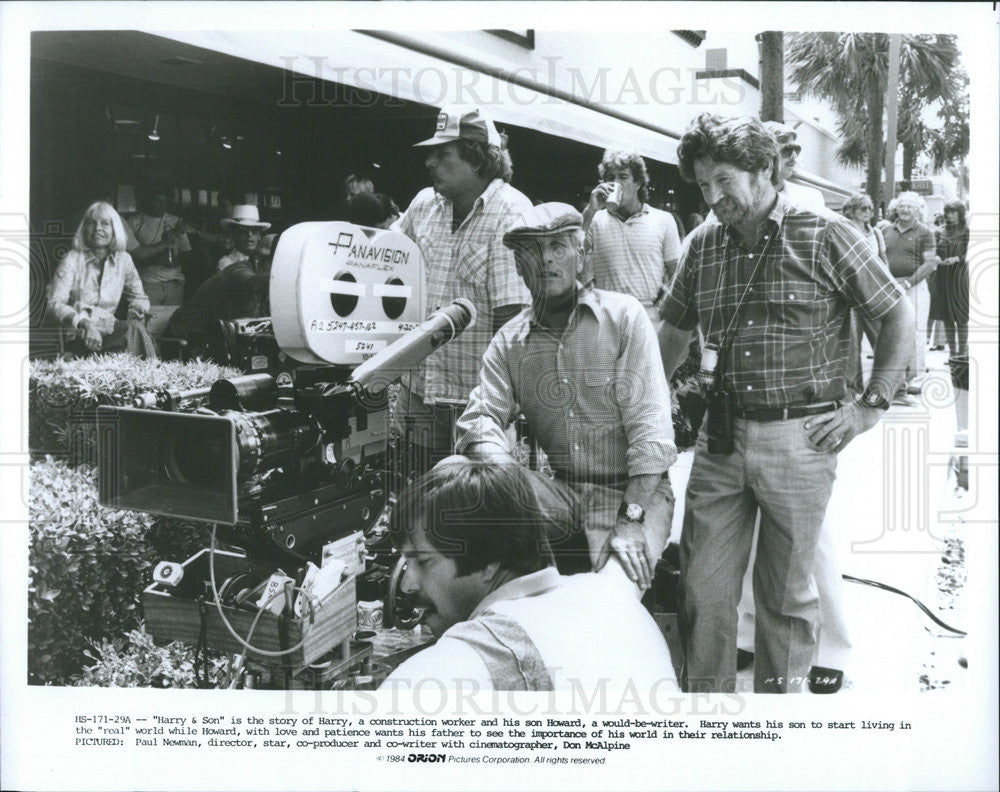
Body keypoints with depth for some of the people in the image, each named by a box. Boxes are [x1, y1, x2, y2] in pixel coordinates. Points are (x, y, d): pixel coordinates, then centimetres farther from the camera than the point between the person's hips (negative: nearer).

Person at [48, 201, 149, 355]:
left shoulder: (123, 260, 8)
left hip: (109, 330, 4)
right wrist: (84, 323, -31)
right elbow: (55, 303, -13)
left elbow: (139, 297, 22)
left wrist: (137, 308, -3)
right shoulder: (72, 259, -4)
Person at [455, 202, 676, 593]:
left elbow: (649, 424, -12)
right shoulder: (508, 342, 7)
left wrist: (631, 520, -22)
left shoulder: (623, 316, -5)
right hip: (556, 493, 4)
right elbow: (480, 421, -5)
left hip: (633, 492, -3)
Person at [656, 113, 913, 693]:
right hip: (720, 438, 4)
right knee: (703, 589, 4)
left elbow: (900, 317, 2)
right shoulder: (703, 246, 8)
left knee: (787, 594, 10)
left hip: (801, 439, -3)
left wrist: (871, 406, -3)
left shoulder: (826, 237, -4)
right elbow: (674, 333, 19)